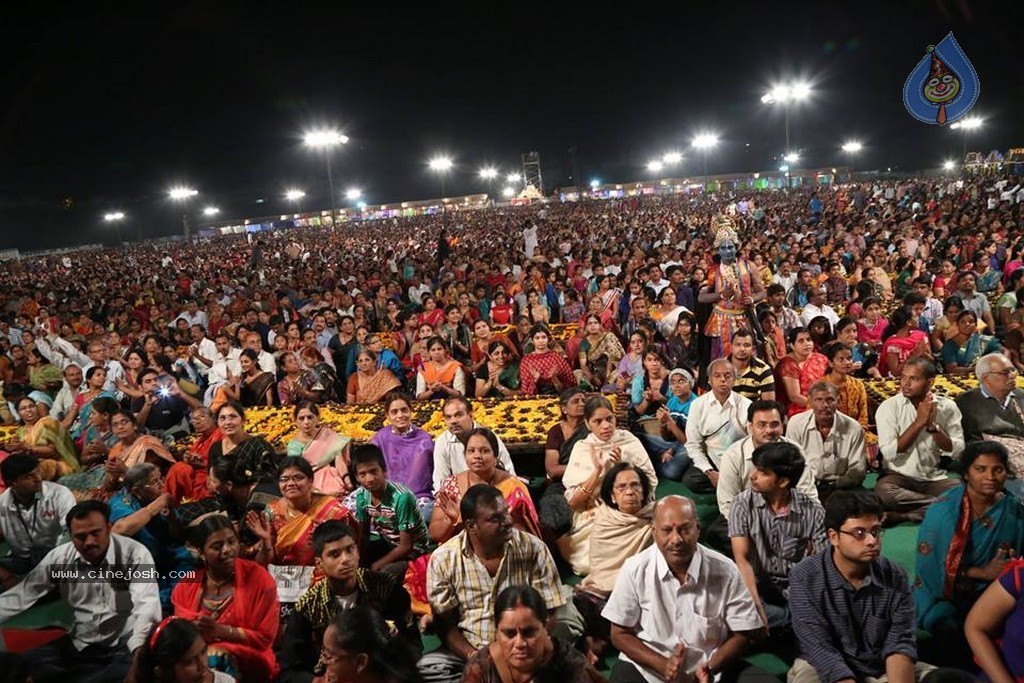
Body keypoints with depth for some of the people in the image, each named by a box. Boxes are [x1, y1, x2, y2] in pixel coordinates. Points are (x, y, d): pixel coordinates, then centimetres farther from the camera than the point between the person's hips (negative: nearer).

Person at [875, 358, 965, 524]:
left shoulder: (947, 407, 1)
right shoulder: (889, 407, -5)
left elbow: (957, 451, -6)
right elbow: (889, 453, -15)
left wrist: (932, 426, -18)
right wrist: (919, 422, -17)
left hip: (935, 478, 3)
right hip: (898, 475, -2)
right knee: (883, 492, -35)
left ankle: (903, 515, -21)